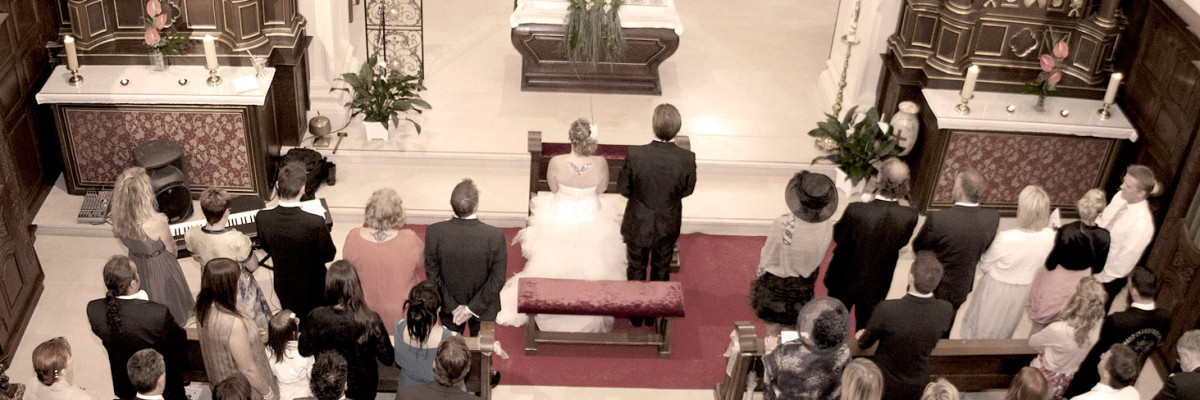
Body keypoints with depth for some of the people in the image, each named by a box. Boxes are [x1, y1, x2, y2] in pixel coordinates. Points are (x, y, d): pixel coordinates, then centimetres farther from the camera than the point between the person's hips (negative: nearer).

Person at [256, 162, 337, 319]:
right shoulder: (315, 223, -35)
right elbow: (329, 255, -17)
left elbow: (266, 247, -3)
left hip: (283, 287, 3)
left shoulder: (261, 218, -23)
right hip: (312, 288, -3)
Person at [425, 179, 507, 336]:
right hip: (483, 310, -1)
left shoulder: (434, 233, -25)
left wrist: (453, 306, -7)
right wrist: (472, 308, -13)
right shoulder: (495, 236, -29)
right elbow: (497, 279, -22)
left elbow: (433, 275, -15)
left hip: (449, 306, 1)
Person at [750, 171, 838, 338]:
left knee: (773, 329, 20)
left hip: (776, 285, -4)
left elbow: (768, 259, -20)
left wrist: (760, 272, 1)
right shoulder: (827, 226, -25)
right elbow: (818, 258, -6)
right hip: (805, 286, 4)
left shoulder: (782, 225, -37)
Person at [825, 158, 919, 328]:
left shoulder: (856, 211, -36)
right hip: (876, 285, 2)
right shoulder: (909, 216, -28)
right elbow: (902, 243, -7)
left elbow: (838, 236, -16)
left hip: (846, 280, -2)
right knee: (866, 327, 28)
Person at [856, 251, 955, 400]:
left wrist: (861, 337, 12)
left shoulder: (887, 309, -30)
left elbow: (864, 344, -10)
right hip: (918, 388, 4)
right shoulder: (946, 311, -20)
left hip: (885, 386, -4)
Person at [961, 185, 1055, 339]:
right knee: (1003, 334, 31)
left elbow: (984, 266, -18)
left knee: (981, 331, 24)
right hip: (1023, 292, 4)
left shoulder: (1006, 239, -37)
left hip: (997, 290, -4)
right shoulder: (1050, 237, -24)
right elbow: (1042, 264, -3)